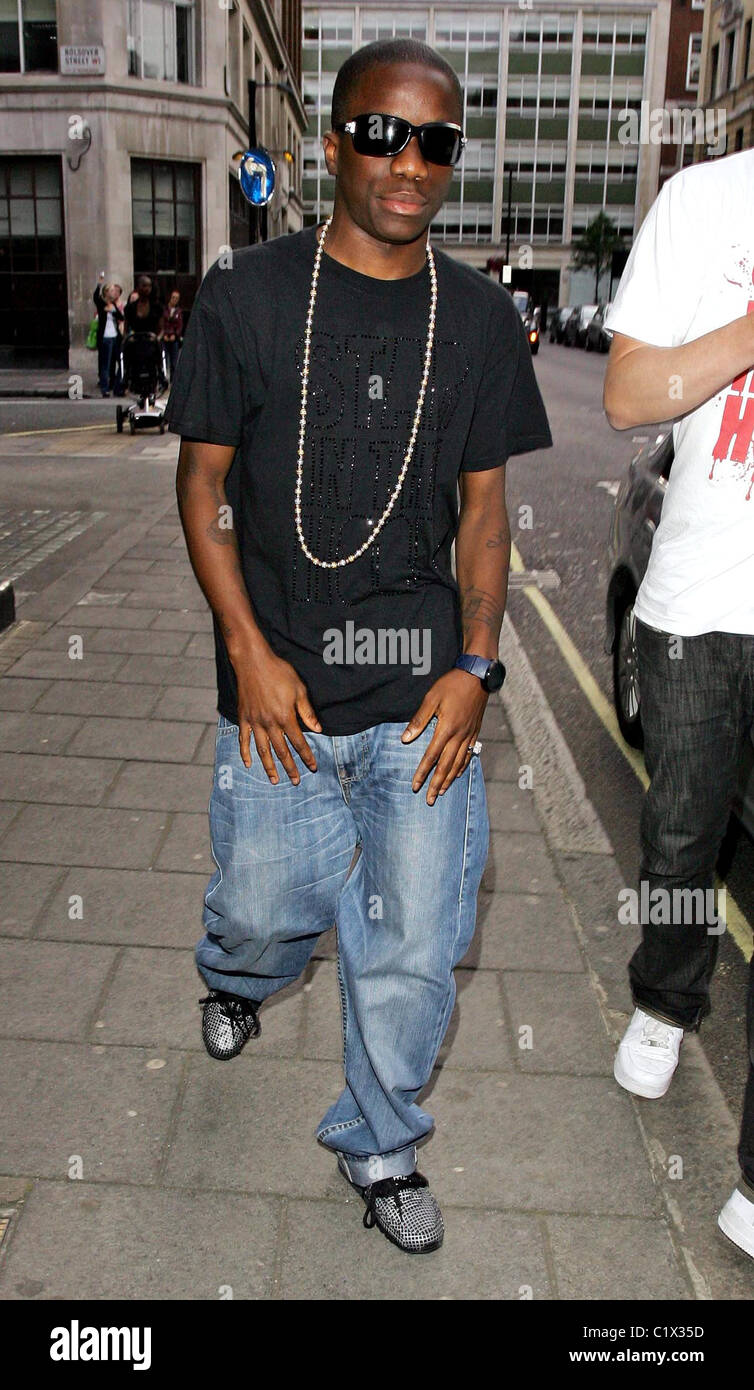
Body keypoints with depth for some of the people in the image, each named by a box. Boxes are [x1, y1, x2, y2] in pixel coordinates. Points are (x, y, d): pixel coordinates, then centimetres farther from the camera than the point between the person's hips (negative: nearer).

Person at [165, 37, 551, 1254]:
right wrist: (249, 652, -9)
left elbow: (484, 507, 6)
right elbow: (202, 482, 0)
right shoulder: (248, 296, -3)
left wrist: (475, 665, -5)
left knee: (415, 950, 7)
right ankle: (237, 979, 54)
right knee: (265, 912, 13)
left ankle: (380, 1144, 35)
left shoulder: (480, 318, 3)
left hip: (422, 696, 2)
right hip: (280, 693, -1)